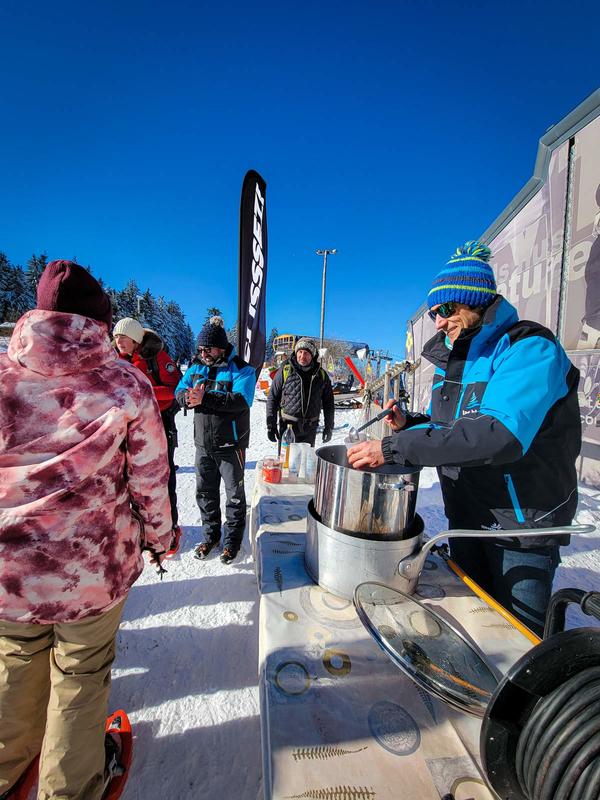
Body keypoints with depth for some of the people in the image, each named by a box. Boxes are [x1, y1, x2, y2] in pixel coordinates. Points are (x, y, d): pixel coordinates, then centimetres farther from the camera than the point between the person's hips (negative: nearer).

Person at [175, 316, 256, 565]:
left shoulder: (241, 369, -12)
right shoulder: (196, 366, 6)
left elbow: (241, 400, -27)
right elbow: (180, 392, 0)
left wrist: (205, 398, -34)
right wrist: (189, 397, -24)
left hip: (230, 444, -5)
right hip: (203, 443, 6)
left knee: (234, 494, 9)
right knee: (205, 491, 17)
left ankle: (232, 541, 27)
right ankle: (211, 535, 37)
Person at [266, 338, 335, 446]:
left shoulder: (321, 374, 3)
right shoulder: (285, 370, -5)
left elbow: (328, 402, 10)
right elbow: (272, 398, -2)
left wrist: (329, 427, 8)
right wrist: (271, 425, -5)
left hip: (310, 429, 2)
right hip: (287, 425, -2)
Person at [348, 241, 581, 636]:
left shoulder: (529, 348, -20)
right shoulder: (453, 357, 5)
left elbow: (501, 434, -37)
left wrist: (395, 448, -38)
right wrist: (408, 424, -7)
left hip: (523, 520, -7)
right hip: (466, 515, 7)